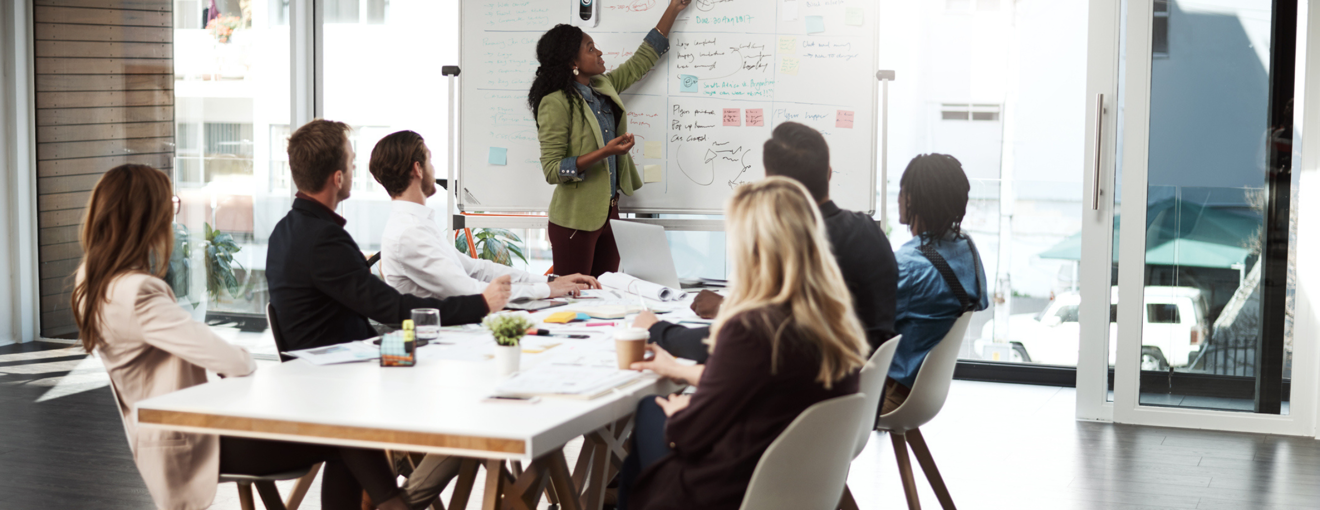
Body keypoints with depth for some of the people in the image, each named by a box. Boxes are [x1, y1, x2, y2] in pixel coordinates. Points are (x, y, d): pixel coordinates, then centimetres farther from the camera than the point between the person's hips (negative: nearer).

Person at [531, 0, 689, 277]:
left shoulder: (604, 87, 7)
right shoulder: (555, 103, -16)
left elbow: (642, 60, 19)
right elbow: (552, 170, -18)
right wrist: (604, 152, -27)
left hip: (609, 211, 7)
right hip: (575, 219, -7)